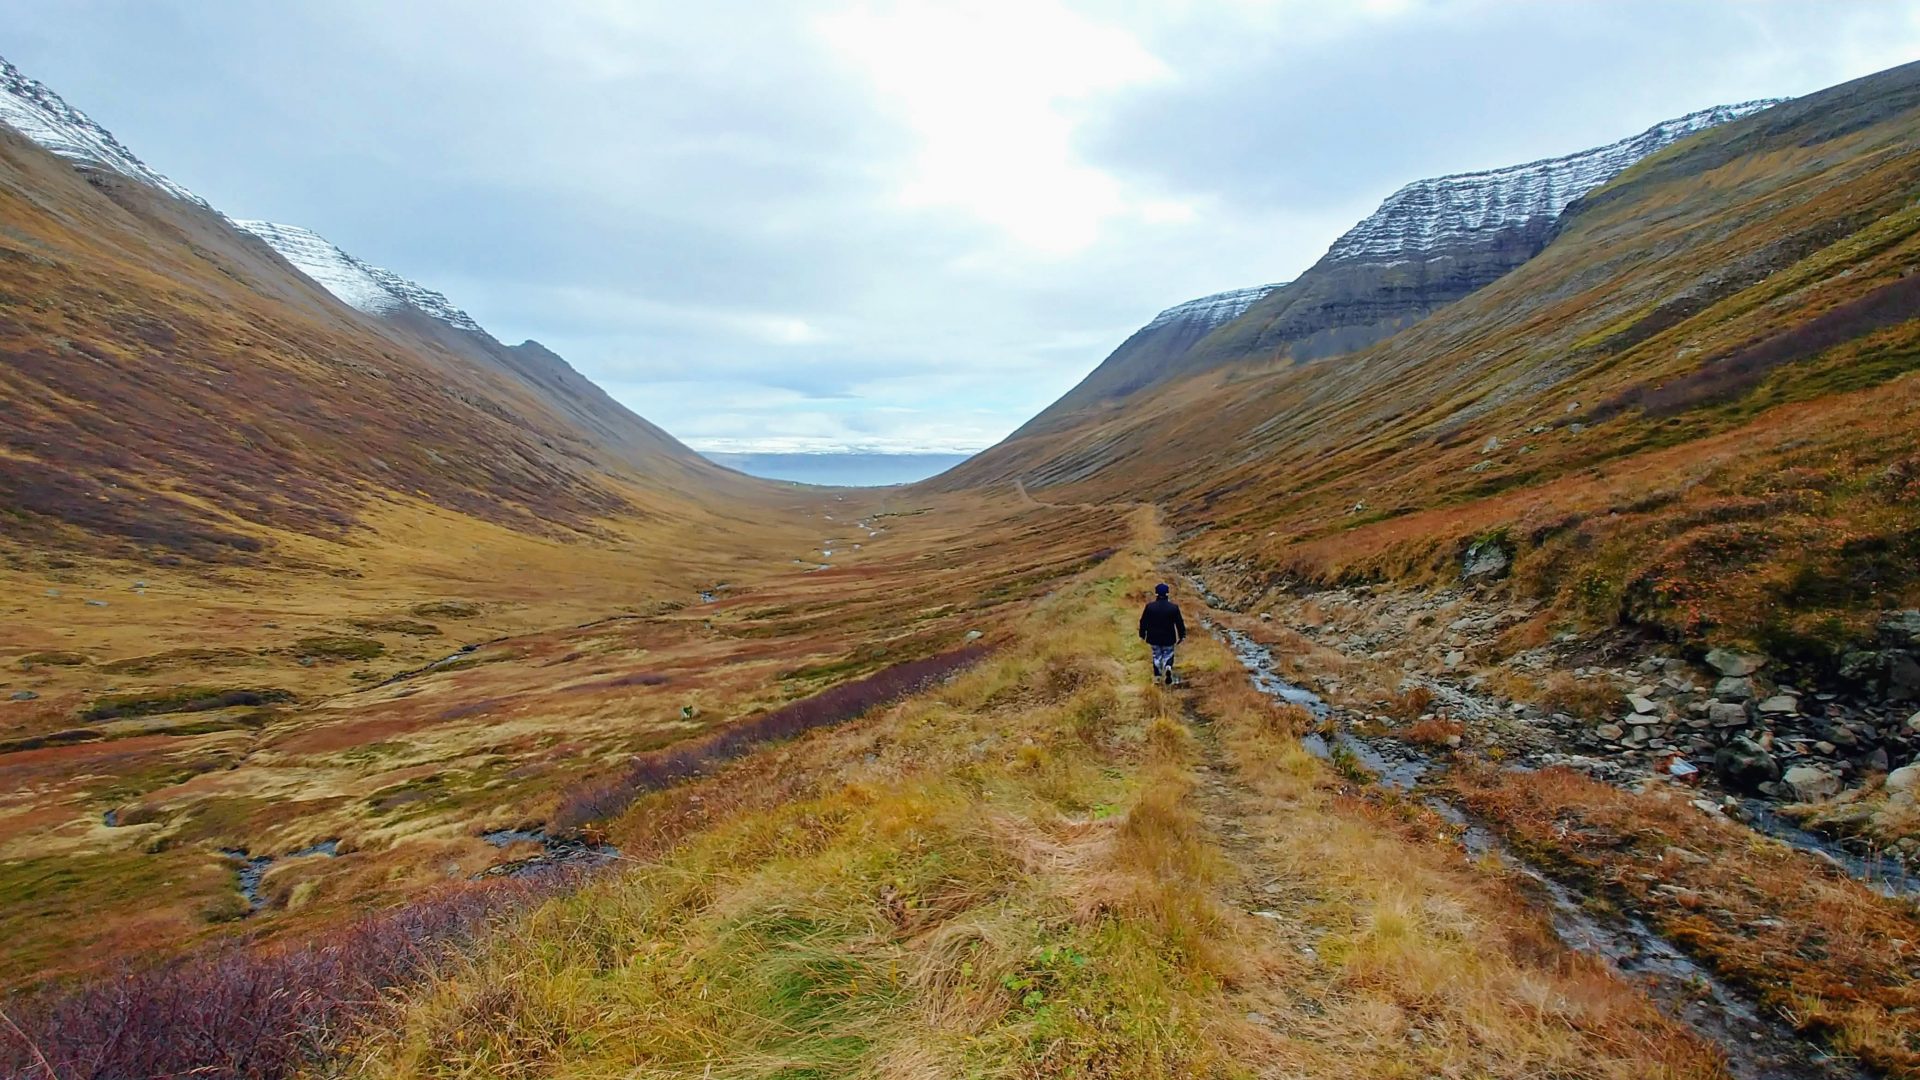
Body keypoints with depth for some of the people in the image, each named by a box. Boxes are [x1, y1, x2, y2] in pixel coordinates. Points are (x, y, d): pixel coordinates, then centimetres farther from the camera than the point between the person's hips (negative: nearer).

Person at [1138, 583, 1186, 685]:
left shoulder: (1149, 606, -11)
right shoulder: (1173, 607, -13)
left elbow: (1143, 622, -3)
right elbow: (1179, 623, -5)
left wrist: (1142, 635, 11)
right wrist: (1182, 635, 9)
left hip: (1154, 637, 1)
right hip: (1168, 638, -1)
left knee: (1156, 655, 18)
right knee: (1168, 654, 16)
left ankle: (1157, 676, 22)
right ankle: (1168, 667, -14)